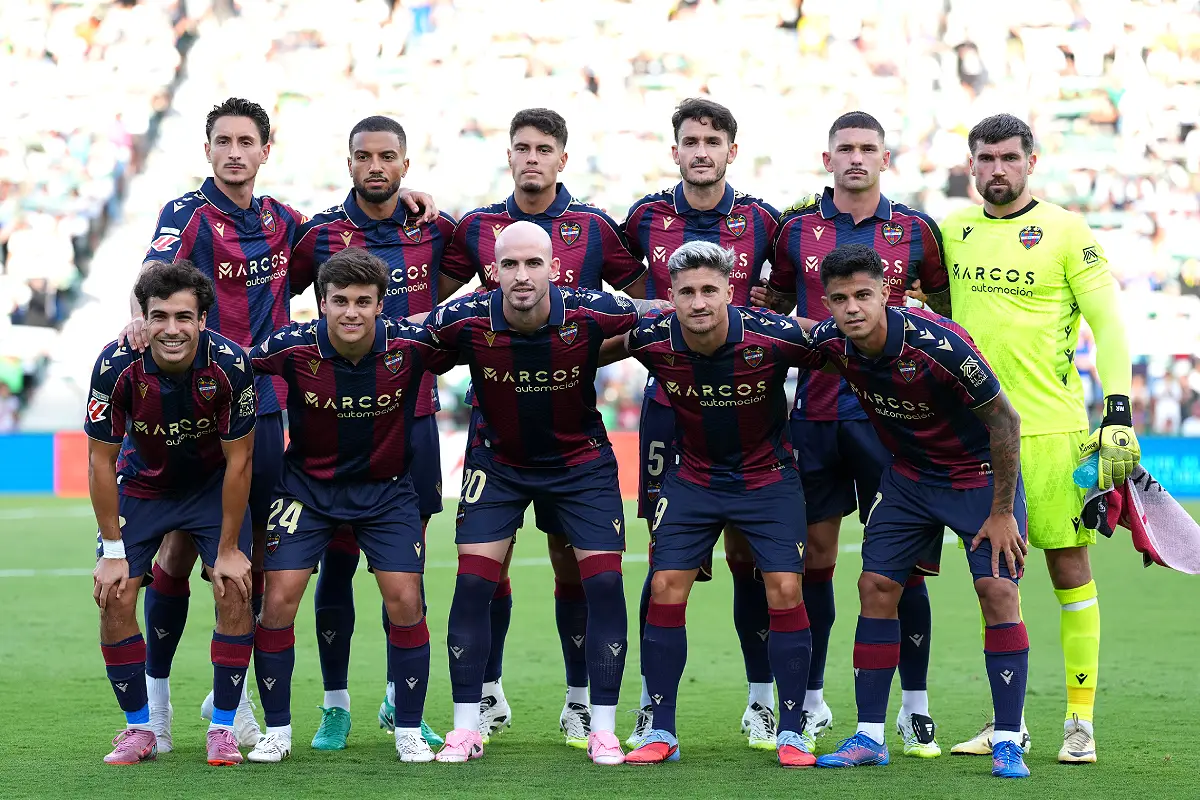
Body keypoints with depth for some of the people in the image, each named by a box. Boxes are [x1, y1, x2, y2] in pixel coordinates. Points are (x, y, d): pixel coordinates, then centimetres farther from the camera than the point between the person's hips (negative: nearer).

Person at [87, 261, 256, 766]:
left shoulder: (229, 364, -29)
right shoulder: (117, 365, -28)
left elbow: (238, 460, -18)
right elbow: (101, 460, -16)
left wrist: (229, 550, -14)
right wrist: (113, 550, -15)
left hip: (213, 484, -1)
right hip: (141, 483, 1)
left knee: (235, 591, -14)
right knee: (114, 599, -10)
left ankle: (223, 728, 1)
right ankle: (140, 728, 7)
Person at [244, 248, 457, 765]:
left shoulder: (411, 345, -19)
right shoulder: (294, 347, -21)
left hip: (387, 486, 0)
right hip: (308, 484, 0)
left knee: (405, 602, -8)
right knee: (278, 600, -8)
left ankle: (409, 731, 9)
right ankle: (277, 730, 10)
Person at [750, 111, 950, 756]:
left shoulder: (915, 231, 4)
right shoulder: (796, 228, 7)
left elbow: (947, 309, 15)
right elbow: (775, 304, 20)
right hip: (814, 411, 1)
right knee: (815, 558, 5)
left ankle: (915, 705, 5)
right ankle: (810, 701, 15)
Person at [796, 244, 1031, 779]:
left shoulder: (939, 343, -32)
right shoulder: (831, 343, -17)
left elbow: (1003, 419, -22)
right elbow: (790, 329, 11)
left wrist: (1002, 511, -19)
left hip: (981, 472, -5)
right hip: (908, 472, 5)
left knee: (997, 590, -16)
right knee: (876, 586, -1)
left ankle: (1007, 742, -11)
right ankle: (869, 737, 7)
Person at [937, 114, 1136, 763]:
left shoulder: (1065, 232, -4)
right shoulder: (950, 232, 9)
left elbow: (1109, 323, -6)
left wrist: (1118, 413, -14)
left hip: (1052, 429, -4)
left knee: (1069, 568, -2)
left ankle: (1081, 721, 3)